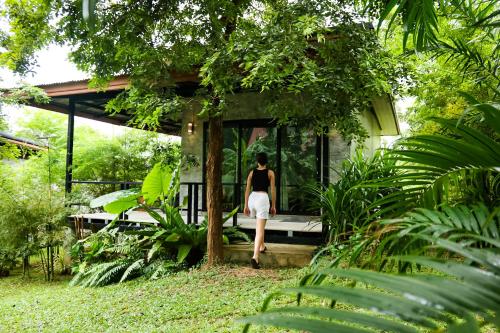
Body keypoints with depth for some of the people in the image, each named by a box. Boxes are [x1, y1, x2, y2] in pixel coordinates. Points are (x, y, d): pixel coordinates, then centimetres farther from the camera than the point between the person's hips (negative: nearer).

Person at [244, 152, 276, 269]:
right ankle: (255, 257, -20)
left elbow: (247, 189, 7)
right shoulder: (270, 173, 3)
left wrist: (246, 206, 10)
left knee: (260, 224, 31)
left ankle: (262, 246, 44)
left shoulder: (252, 172, 9)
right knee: (260, 230, -7)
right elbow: (273, 190, 1)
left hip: (252, 198, 4)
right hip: (263, 198, -4)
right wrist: (273, 206, 8)